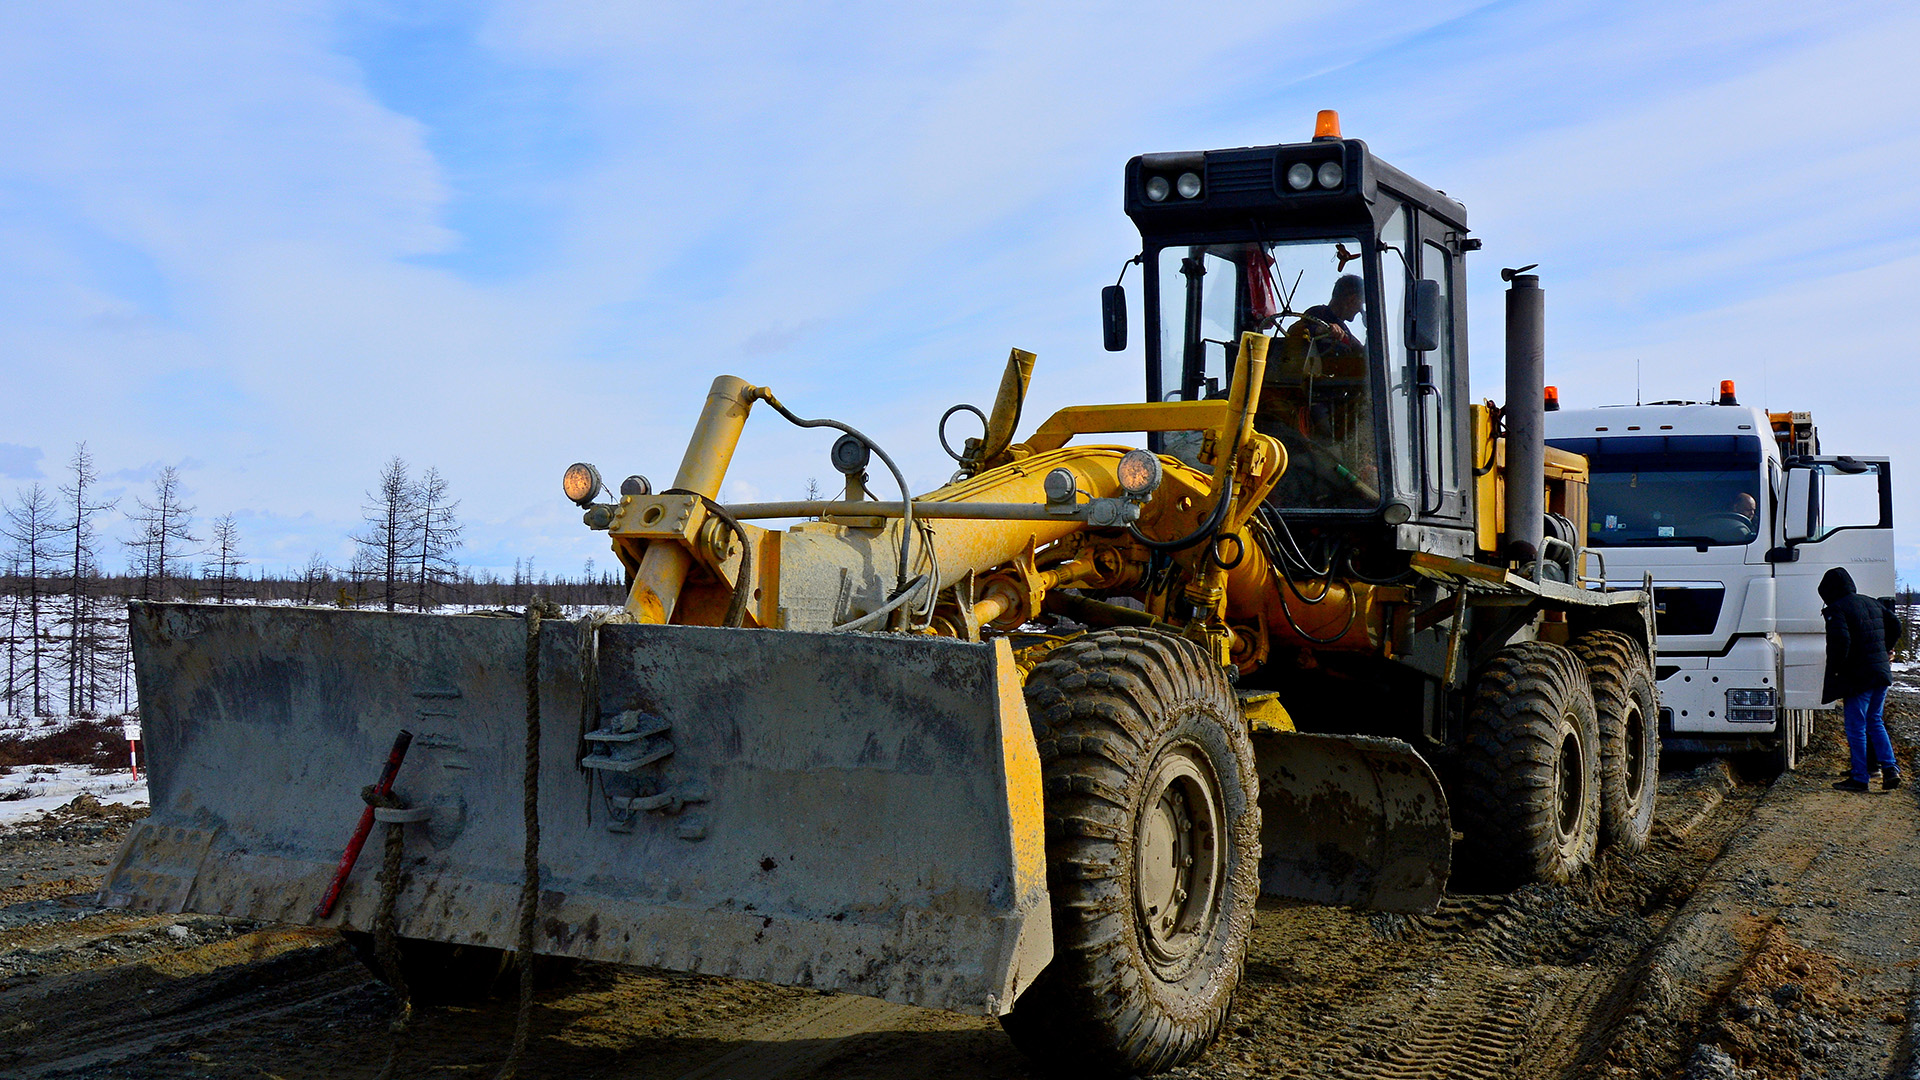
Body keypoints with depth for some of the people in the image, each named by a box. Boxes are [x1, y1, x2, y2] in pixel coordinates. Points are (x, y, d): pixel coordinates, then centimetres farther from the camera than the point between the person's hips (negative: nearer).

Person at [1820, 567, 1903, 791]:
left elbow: (1841, 640, -24)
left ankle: (1859, 778, 4)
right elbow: (1895, 627, 22)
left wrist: (1835, 670, -14)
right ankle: (1890, 768, 9)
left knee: (1856, 728, 0)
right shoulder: (1872, 603, 13)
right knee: (1875, 722, 19)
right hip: (1882, 672, 8)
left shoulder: (1837, 609, -12)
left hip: (1858, 676, -8)